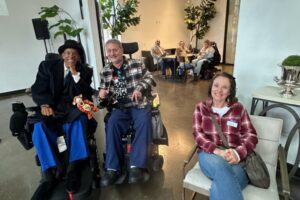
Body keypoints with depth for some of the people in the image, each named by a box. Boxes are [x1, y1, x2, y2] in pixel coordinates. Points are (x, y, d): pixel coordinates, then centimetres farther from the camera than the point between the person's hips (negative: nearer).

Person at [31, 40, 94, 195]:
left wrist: (75, 73, -13)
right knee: (39, 128, -29)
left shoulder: (85, 71, 8)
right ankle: (51, 170, -22)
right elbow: (37, 90, 4)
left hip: (74, 109, -1)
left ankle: (74, 168, -27)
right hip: (52, 109, 1)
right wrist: (44, 104, -17)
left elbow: (86, 95, -5)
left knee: (78, 123, -34)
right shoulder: (47, 66, 9)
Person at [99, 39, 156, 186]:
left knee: (144, 122, -31)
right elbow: (104, 91, 21)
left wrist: (139, 88, -16)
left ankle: (137, 166, -28)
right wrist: (102, 92, -4)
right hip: (120, 108, 2)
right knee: (111, 124, -27)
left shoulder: (136, 64, 5)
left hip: (139, 105, -1)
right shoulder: (105, 72, 12)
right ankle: (113, 167, -18)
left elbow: (149, 78, 3)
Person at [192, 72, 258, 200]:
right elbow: (198, 134, 1)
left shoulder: (238, 108, 12)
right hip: (209, 154, 1)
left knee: (218, 188, -35)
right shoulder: (201, 108, 11)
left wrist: (238, 153, -15)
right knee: (220, 166, -37)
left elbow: (251, 135, 7)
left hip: (236, 157, 0)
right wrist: (218, 151, -17)